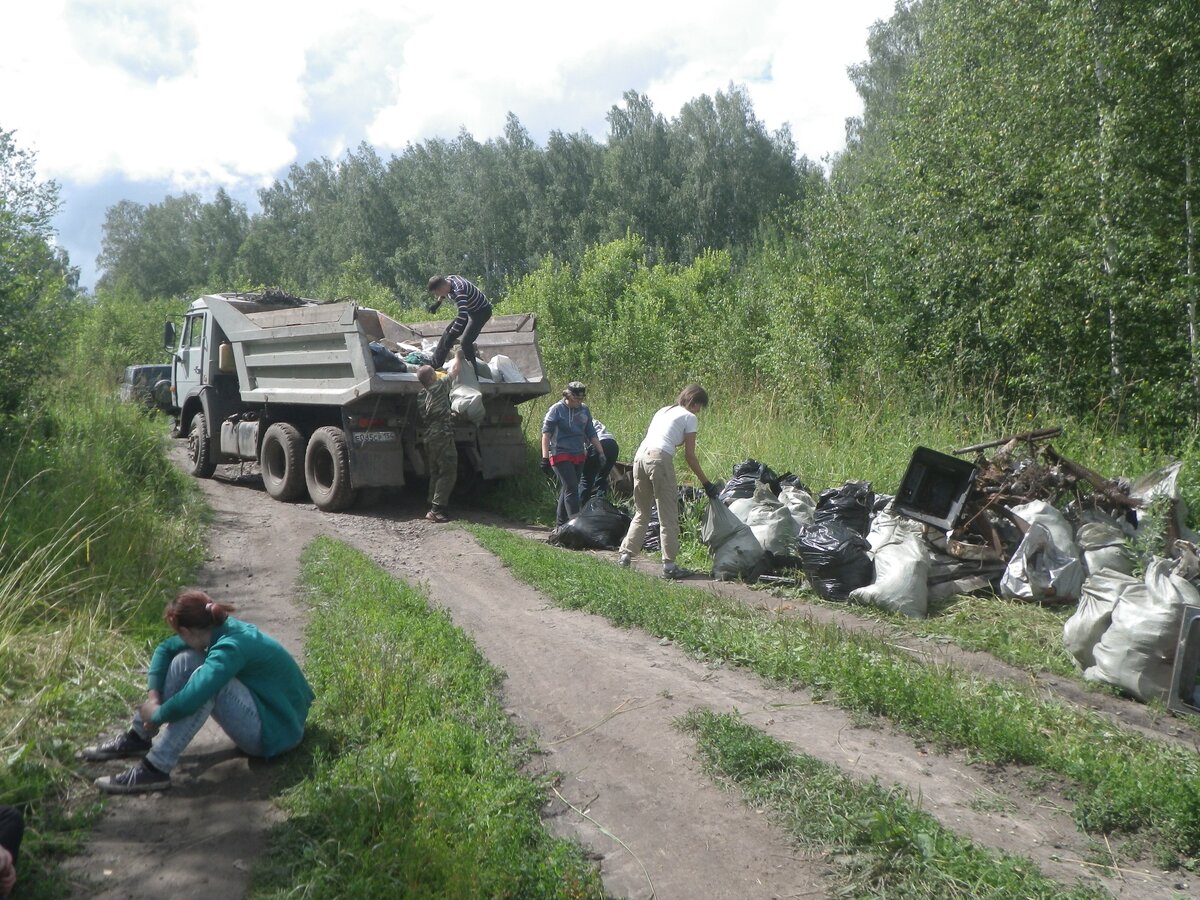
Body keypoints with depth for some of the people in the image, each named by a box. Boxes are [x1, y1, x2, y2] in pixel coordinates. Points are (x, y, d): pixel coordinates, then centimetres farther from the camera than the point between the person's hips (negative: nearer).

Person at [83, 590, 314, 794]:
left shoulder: (230, 647, -28)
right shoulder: (220, 629, -3)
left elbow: (189, 700, -38)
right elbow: (165, 649, 9)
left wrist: (157, 715, -18)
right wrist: (153, 697, -3)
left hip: (275, 732, -9)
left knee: (205, 679, -30)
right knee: (185, 660, 0)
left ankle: (155, 769, -24)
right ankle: (138, 739, 7)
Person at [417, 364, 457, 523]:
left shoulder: (421, 396, 9)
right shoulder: (440, 386, -10)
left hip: (429, 437, 8)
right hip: (443, 435, -8)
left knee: (435, 474, 15)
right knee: (448, 472, -6)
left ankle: (432, 508, 16)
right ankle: (437, 509, -12)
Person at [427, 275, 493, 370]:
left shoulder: (458, 291, -37)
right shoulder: (448, 279, -10)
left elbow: (462, 316, -45)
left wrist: (451, 335, -44)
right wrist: (437, 303, 18)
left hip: (482, 311, -10)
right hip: (469, 310, 10)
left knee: (466, 342, -21)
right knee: (447, 333, 9)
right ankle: (435, 366, 19)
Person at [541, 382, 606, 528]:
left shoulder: (584, 410, 10)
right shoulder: (556, 410, -7)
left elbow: (591, 434, 17)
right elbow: (546, 434, -9)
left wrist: (601, 453, 13)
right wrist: (545, 458, -14)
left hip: (579, 456, 6)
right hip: (560, 455, -6)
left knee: (567, 489, 10)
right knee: (571, 488, -15)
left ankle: (561, 522, 19)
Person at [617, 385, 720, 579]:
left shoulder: (663, 411, 27)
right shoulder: (689, 418, 8)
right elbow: (690, 456, 5)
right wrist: (706, 483, 11)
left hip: (640, 455, 7)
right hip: (660, 459, -7)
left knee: (642, 512, 19)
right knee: (668, 516, 2)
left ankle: (625, 555, 18)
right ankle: (669, 565, 3)